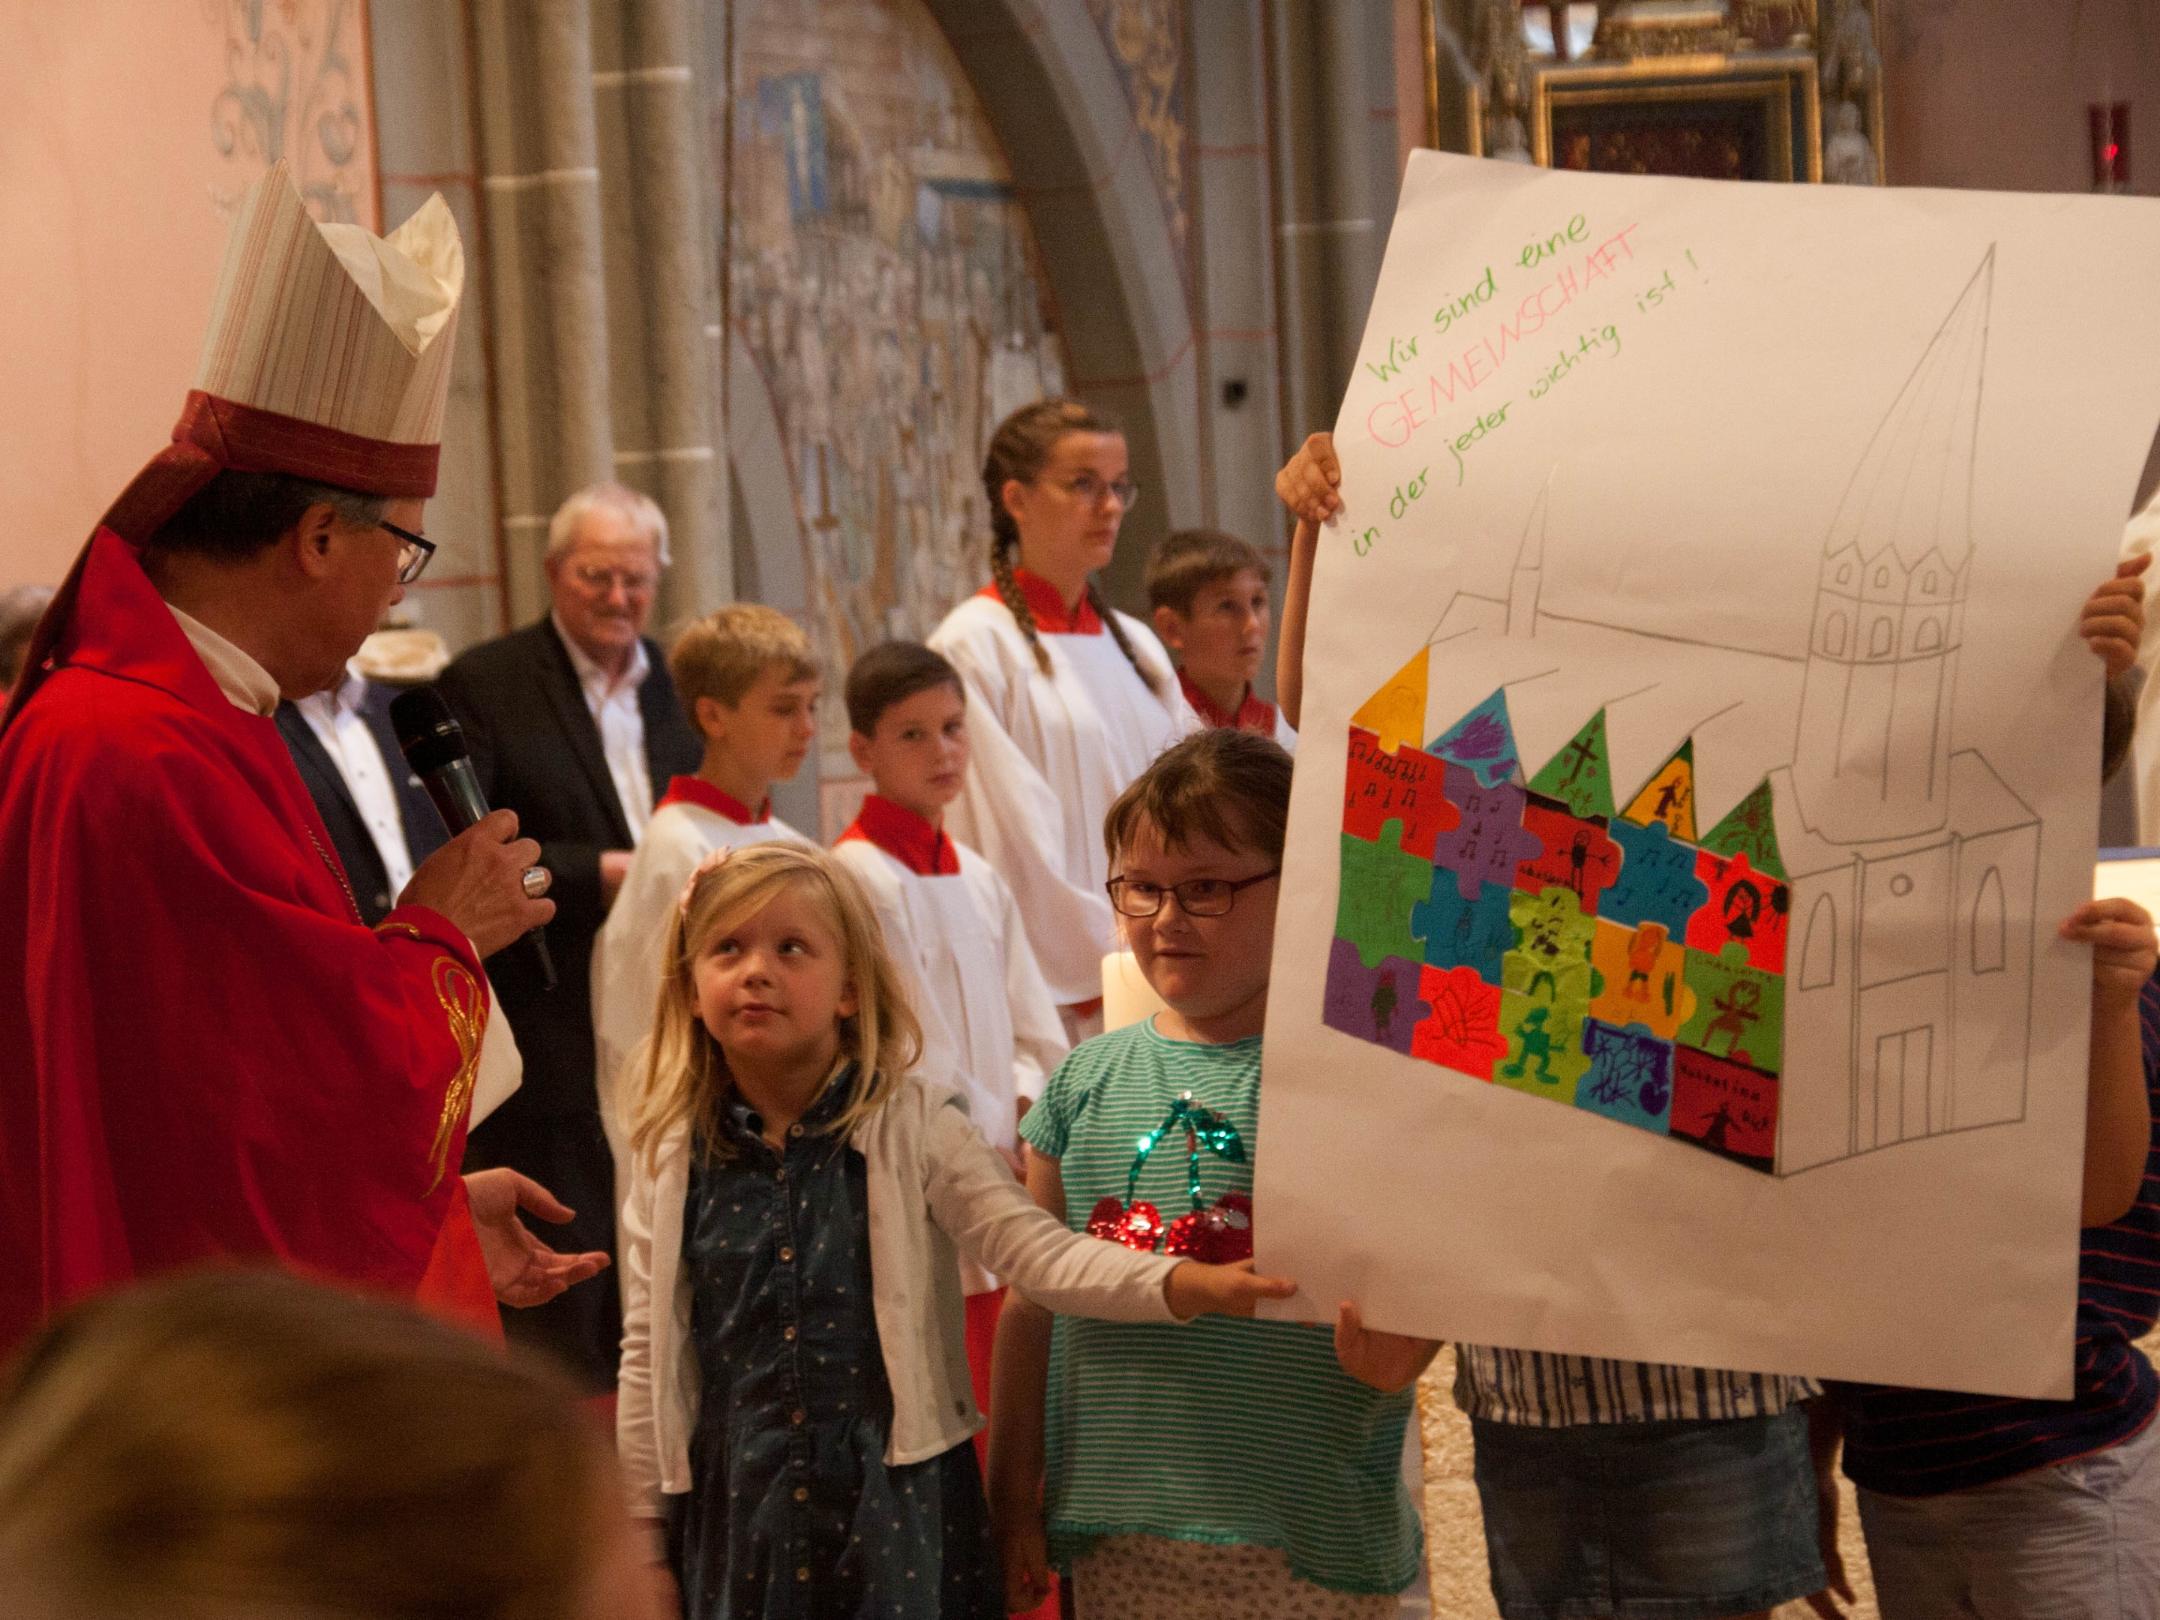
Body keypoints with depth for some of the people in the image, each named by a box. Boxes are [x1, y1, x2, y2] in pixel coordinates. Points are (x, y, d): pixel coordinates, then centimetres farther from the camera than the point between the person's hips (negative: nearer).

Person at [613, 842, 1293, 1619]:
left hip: (901, 1506, -2)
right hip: (740, 1515, 2)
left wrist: (1183, 1283, -30)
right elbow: (650, 1355, 5)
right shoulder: (672, 1159, 0)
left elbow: (1037, 1249, -14)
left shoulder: (913, 1128, -6)